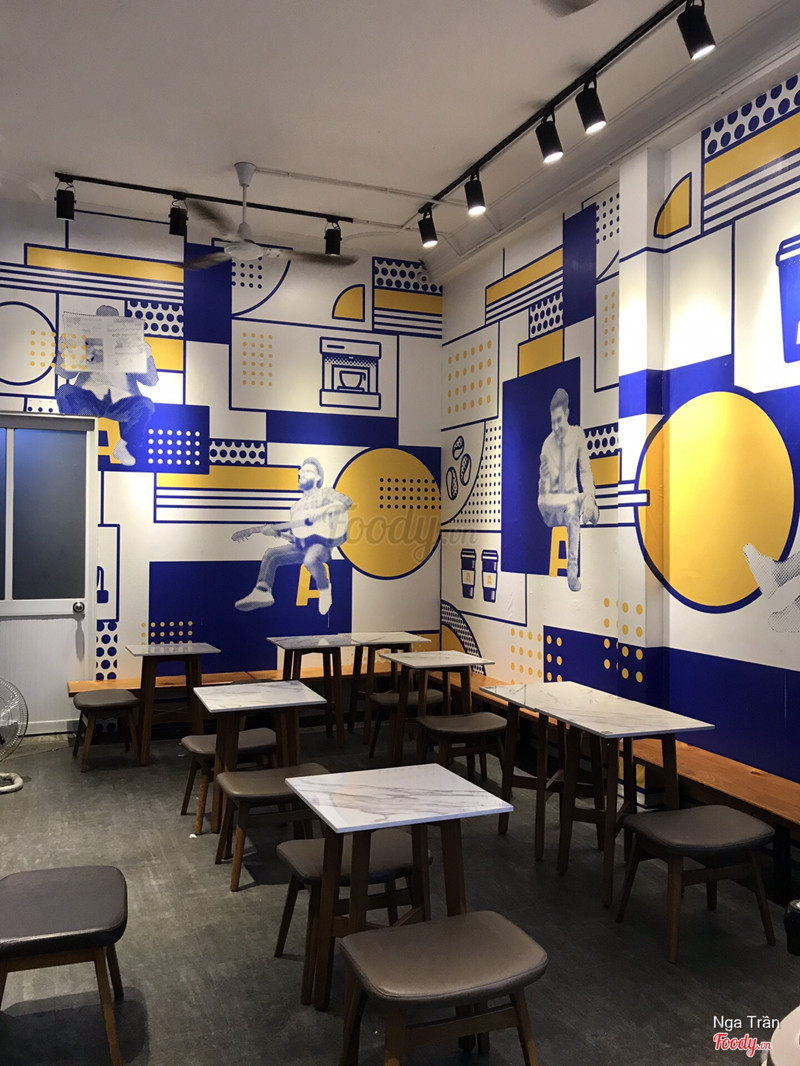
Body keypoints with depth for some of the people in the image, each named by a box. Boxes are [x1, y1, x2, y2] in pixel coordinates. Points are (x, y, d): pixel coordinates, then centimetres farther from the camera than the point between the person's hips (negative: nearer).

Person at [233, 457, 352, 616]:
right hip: (300, 544, 7)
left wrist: (320, 511, -23)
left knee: (310, 560, -38)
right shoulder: (297, 505, 23)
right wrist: (276, 532, 5)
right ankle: (262, 592, -18)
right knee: (271, 554, -12)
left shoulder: (325, 494, 5)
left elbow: (346, 502, -15)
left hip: (321, 542, -7)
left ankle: (324, 589, -10)